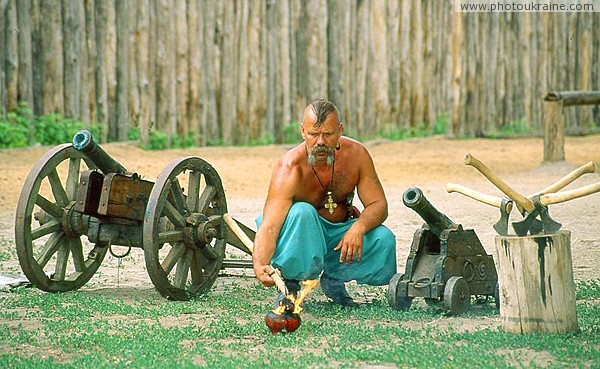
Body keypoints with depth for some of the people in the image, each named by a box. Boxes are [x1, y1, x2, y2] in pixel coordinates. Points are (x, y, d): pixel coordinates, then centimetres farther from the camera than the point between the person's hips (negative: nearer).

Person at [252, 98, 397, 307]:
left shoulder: (356, 154, -16)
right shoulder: (289, 169, -28)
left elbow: (378, 204, -11)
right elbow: (269, 227, -36)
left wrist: (358, 227, -35)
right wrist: (260, 266, -57)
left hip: (340, 233, 4)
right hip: (302, 235, -3)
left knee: (384, 240, -23)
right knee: (301, 212, -36)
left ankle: (333, 278, 1)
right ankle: (289, 284, -17)